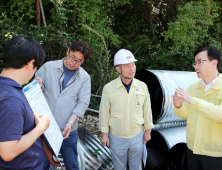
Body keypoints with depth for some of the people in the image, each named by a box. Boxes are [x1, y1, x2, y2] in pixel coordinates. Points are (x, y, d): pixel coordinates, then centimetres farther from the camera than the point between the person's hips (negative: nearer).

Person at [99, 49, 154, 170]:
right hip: (117, 137, -1)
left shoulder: (142, 86, -5)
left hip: (137, 136, 1)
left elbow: (147, 109, 2)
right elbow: (104, 111, -4)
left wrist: (148, 131, 5)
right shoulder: (109, 88, -11)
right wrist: (104, 134, -1)